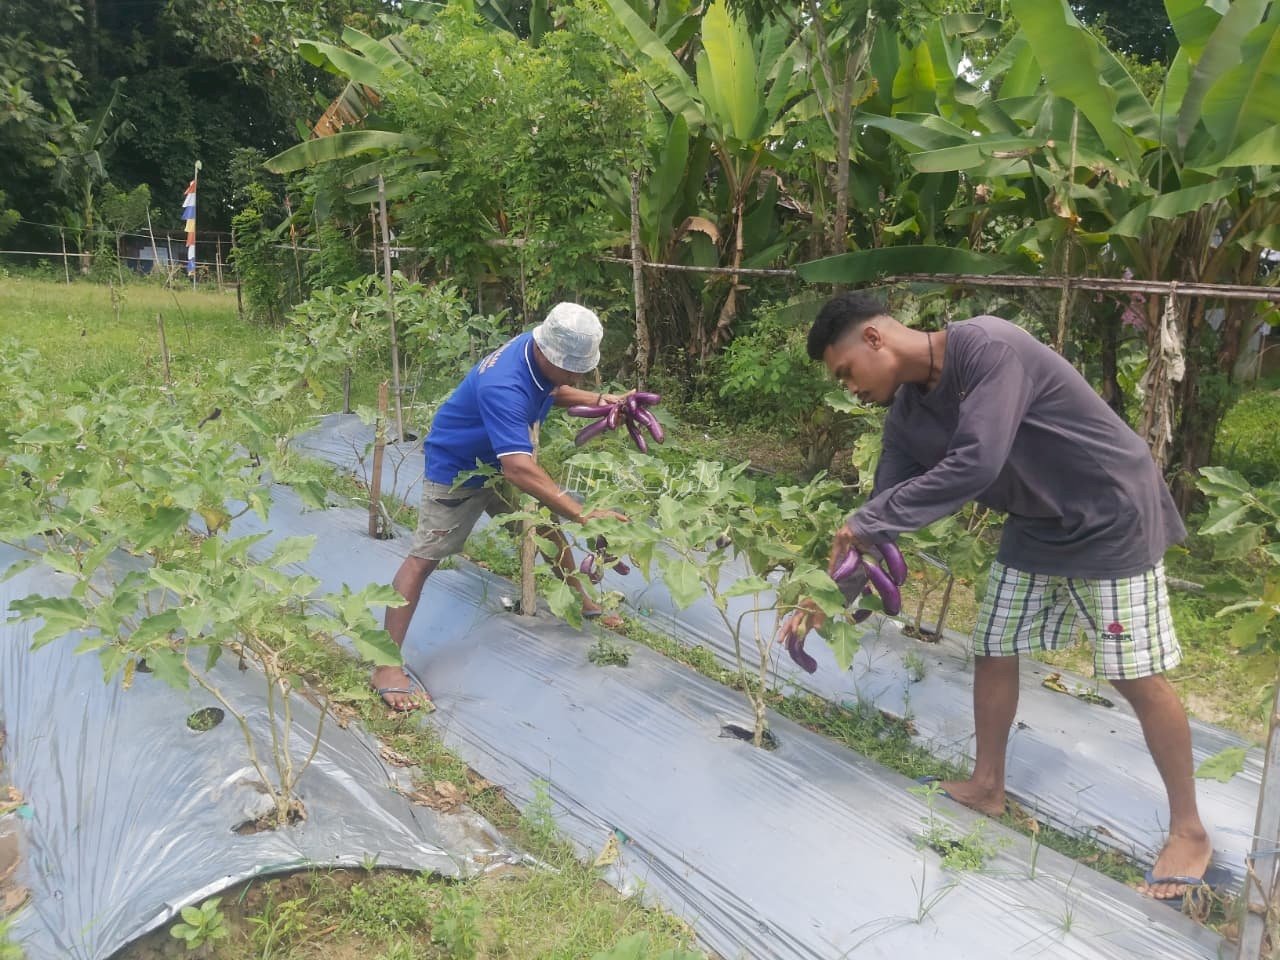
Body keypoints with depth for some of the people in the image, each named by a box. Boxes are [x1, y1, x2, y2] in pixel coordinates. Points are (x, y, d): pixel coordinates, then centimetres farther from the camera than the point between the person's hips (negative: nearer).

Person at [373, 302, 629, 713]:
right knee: (424, 558, -12)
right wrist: (583, 515, -53)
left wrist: (600, 399, -5)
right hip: (456, 468, -9)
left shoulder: (543, 356, -13)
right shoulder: (504, 386, -41)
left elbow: (552, 392, 12)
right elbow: (518, 467, -51)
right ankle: (386, 668, -11)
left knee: (547, 522, 18)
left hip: (500, 461, 9)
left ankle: (579, 598, 41)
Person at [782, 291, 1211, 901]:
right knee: (993, 651, 11)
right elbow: (885, 515, -2)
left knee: (1136, 677, -1)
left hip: (1111, 519, -8)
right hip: (1035, 529, 8)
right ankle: (987, 787, 30)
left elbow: (975, 466, -37)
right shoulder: (905, 415, -5)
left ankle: (1188, 831, 17)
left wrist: (867, 521, -30)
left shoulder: (986, 346, -30)